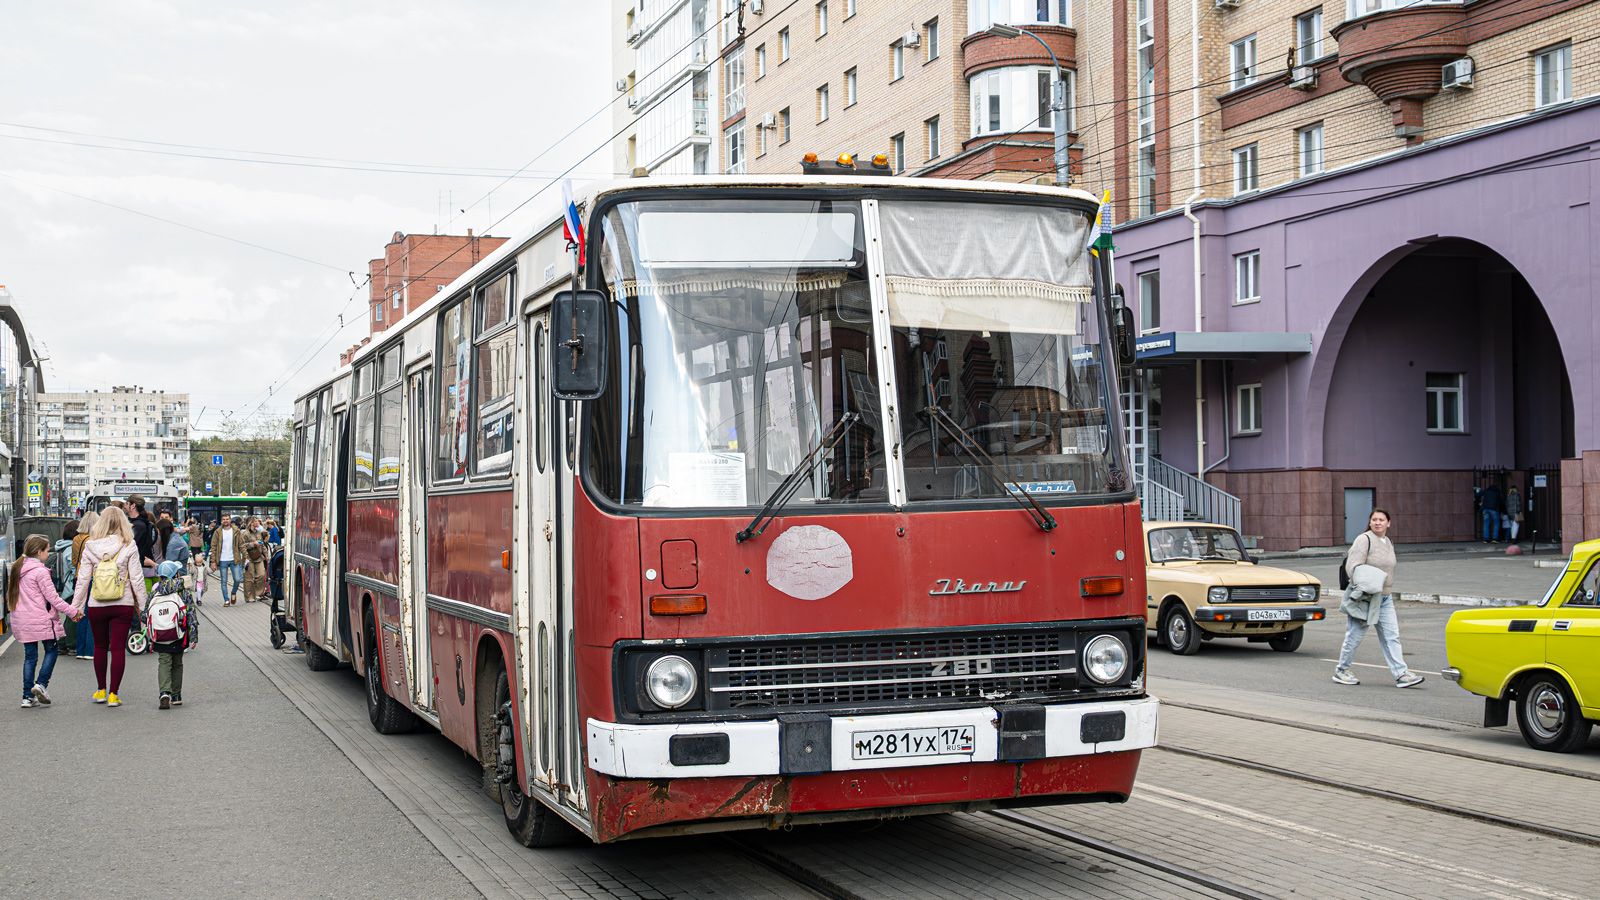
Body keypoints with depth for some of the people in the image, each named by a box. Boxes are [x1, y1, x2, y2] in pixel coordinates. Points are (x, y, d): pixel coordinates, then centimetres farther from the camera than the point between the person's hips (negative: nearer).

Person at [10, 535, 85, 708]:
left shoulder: (16, 569, 10)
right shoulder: (40, 572, -14)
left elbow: (10, 594, 17)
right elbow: (52, 597, -14)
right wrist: (73, 612, -7)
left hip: (20, 620, 7)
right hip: (40, 620, -7)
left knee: (30, 656, 10)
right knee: (51, 651, 9)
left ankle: (28, 696, 7)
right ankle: (41, 684, -7)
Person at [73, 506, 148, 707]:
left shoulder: (90, 547, -2)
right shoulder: (128, 547, -7)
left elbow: (83, 579, 1)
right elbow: (137, 579, -5)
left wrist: (76, 606, 10)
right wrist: (142, 605, 3)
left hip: (97, 606, 2)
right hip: (123, 605, -2)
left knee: (100, 647, 17)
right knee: (118, 648, 3)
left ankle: (102, 690, 24)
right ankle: (113, 694, 3)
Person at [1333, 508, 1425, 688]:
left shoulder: (1388, 543, 16)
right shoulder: (1364, 540, -9)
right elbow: (1352, 566, -17)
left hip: (1385, 598, 7)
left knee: (1391, 636, 0)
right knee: (1355, 636, 0)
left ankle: (1401, 674, -4)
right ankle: (1341, 671, 14)